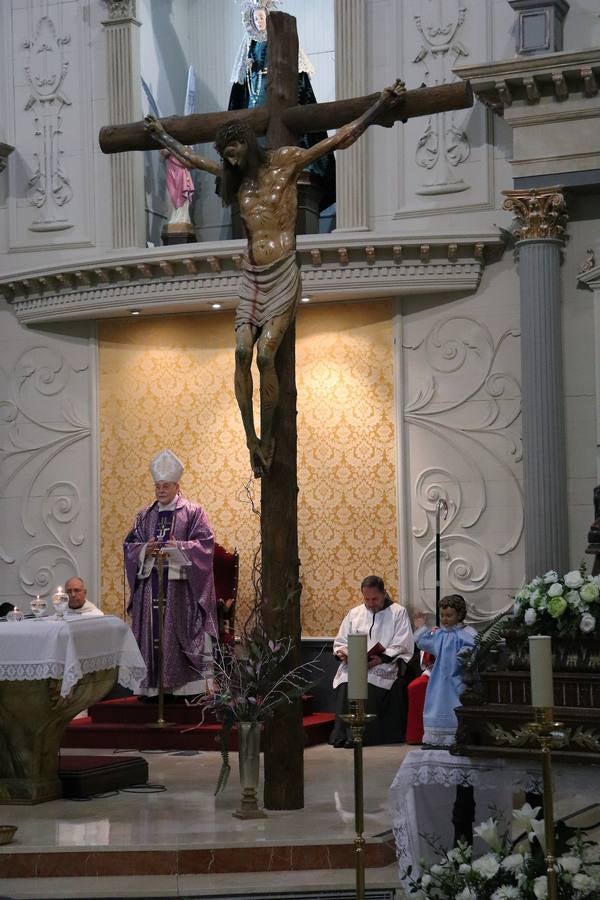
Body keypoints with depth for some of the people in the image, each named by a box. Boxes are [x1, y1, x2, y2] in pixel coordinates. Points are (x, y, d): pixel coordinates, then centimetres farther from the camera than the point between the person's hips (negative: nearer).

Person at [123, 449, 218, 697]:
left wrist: (177, 547, -18)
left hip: (180, 583, -4)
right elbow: (129, 545, 12)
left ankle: (186, 686, -3)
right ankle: (151, 686, 3)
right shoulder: (145, 515, 15)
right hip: (150, 582, 4)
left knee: (179, 633, -6)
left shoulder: (193, 512, 2)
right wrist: (144, 550, -9)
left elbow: (205, 544, -5)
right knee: (151, 634, 1)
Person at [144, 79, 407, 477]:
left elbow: (339, 138, -3)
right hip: (252, 273, 5)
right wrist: (162, 136, 45)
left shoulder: (284, 161, 0)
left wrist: (381, 105, -7)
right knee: (242, 352, -11)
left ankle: (267, 437, -4)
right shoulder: (237, 176, 16)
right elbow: (193, 159, 33)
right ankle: (252, 439, -9)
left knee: (265, 355, -15)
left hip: (283, 272, -5)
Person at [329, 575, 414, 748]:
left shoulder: (398, 613, 8)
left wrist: (382, 658, -18)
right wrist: (342, 653, -3)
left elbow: (402, 647, -2)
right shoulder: (354, 613, 21)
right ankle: (342, 733, -30)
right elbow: (340, 642, 22)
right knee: (346, 683, -29)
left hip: (384, 667, -3)